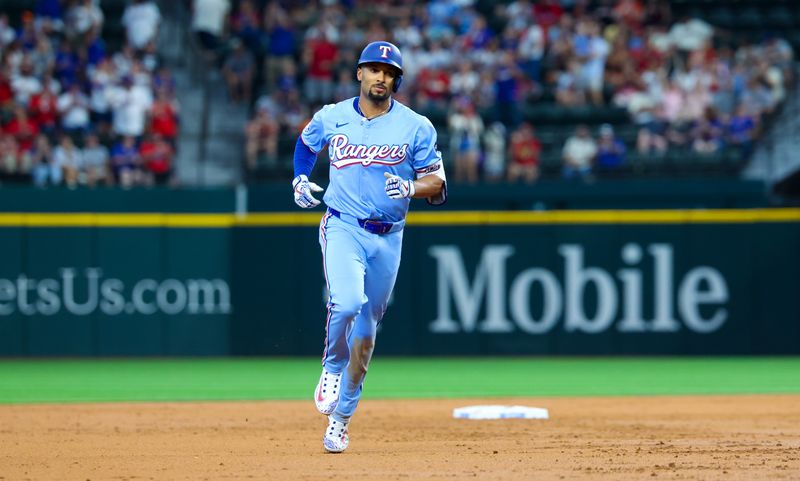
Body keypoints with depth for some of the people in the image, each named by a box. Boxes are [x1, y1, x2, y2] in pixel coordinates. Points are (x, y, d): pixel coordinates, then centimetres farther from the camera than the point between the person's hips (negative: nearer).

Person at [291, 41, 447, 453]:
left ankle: (341, 417, 21)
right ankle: (332, 367, 3)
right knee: (347, 303, -28)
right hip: (343, 228, -1)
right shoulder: (330, 118, 1)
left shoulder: (415, 126, -3)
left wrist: (411, 188, -21)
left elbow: (437, 183, -2)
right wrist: (299, 179, 9)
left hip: (388, 237, 1)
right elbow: (306, 144, 24)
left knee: (366, 329, 8)